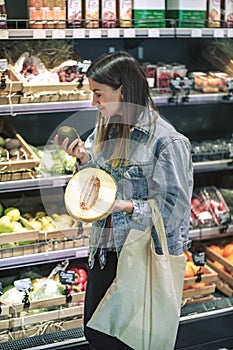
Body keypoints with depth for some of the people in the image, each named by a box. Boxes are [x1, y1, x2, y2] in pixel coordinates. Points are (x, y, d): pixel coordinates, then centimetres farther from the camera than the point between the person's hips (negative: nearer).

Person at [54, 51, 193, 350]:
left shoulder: (165, 140, -19)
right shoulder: (106, 127, 3)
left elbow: (175, 206, -17)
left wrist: (126, 207, -27)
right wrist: (84, 158, -5)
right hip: (105, 248, 7)